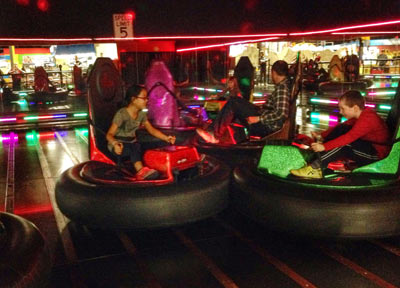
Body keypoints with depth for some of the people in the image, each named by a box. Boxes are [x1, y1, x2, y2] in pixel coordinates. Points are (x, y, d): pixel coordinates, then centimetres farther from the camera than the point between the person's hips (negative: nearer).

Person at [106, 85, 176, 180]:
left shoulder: (141, 114, 3)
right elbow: (109, 134, -20)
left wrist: (166, 138, -7)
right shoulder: (121, 114, -18)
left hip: (132, 143, 8)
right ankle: (141, 171, -51)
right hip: (118, 144, -8)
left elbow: (151, 130, 8)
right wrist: (115, 144, -43)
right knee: (135, 147, -36)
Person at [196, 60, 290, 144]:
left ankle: (215, 135, -2)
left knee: (233, 104, -11)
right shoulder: (282, 85, 10)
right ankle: (213, 130, 4)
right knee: (235, 100, 9)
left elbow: (281, 114, -28)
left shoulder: (282, 88, -19)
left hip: (268, 127, -10)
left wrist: (258, 118, -23)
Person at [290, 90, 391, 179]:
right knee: (342, 128, -5)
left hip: (377, 153, -9)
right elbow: (341, 126, 8)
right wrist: (321, 135, -1)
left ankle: (315, 168, -28)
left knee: (344, 143, -30)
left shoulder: (367, 119, -26)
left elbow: (349, 138, -34)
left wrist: (324, 146, -36)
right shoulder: (362, 113, 4)